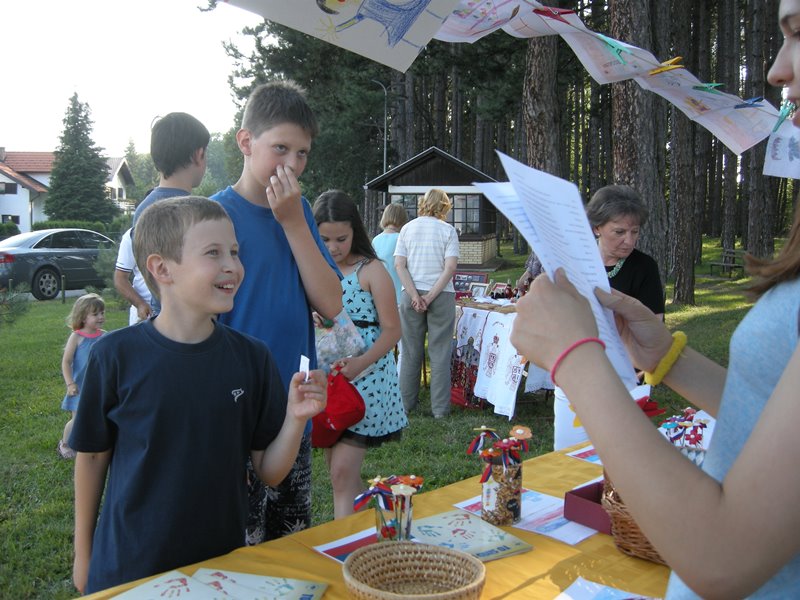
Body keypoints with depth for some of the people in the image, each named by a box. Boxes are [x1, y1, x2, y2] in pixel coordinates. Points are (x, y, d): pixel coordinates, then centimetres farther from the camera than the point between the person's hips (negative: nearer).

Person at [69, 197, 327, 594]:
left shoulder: (252, 357, -7)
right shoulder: (117, 354, -13)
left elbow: (269, 472, -3)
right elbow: (93, 457, -1)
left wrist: (296, 419, -20)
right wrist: (83, 554, 7)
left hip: (222, 562, 2)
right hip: (127, 567, -2)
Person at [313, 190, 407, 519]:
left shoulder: (371, 270, -7)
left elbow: (392, 329, -10)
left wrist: (360, 363, -25)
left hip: (365, 377, -6)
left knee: (343, 472, -9)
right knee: (339, 471, 12)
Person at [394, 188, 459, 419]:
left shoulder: (407, 228, 6)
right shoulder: (448, 230, -2)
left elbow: (399, 265, -3)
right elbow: (450, 267, -11)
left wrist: (415, 295, -7)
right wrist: (431, 296, -10)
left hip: (411, 295, 2)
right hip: (441, 295, -2)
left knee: (410, 352, 10)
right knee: (440, 354, 4)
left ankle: (407, 403, 17)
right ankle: (440, 408, 7)